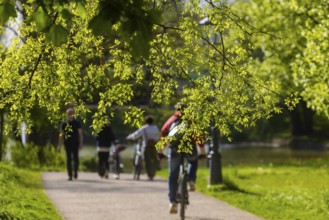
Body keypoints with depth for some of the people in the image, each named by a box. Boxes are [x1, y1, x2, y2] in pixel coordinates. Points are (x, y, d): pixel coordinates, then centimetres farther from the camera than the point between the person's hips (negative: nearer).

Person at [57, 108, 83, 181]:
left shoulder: (77, 123, 1)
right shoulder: (64, 124, 6)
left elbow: (80, 134, -1)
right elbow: (61, 135, 9)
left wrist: (81, 143, -11)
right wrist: (59, 145, 5)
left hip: (75, 144, -1)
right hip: (67, 144, 1)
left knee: (75, 158, 1)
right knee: (68, 159, 0)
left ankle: (75, 172, 21)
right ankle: (70, 175, 1)